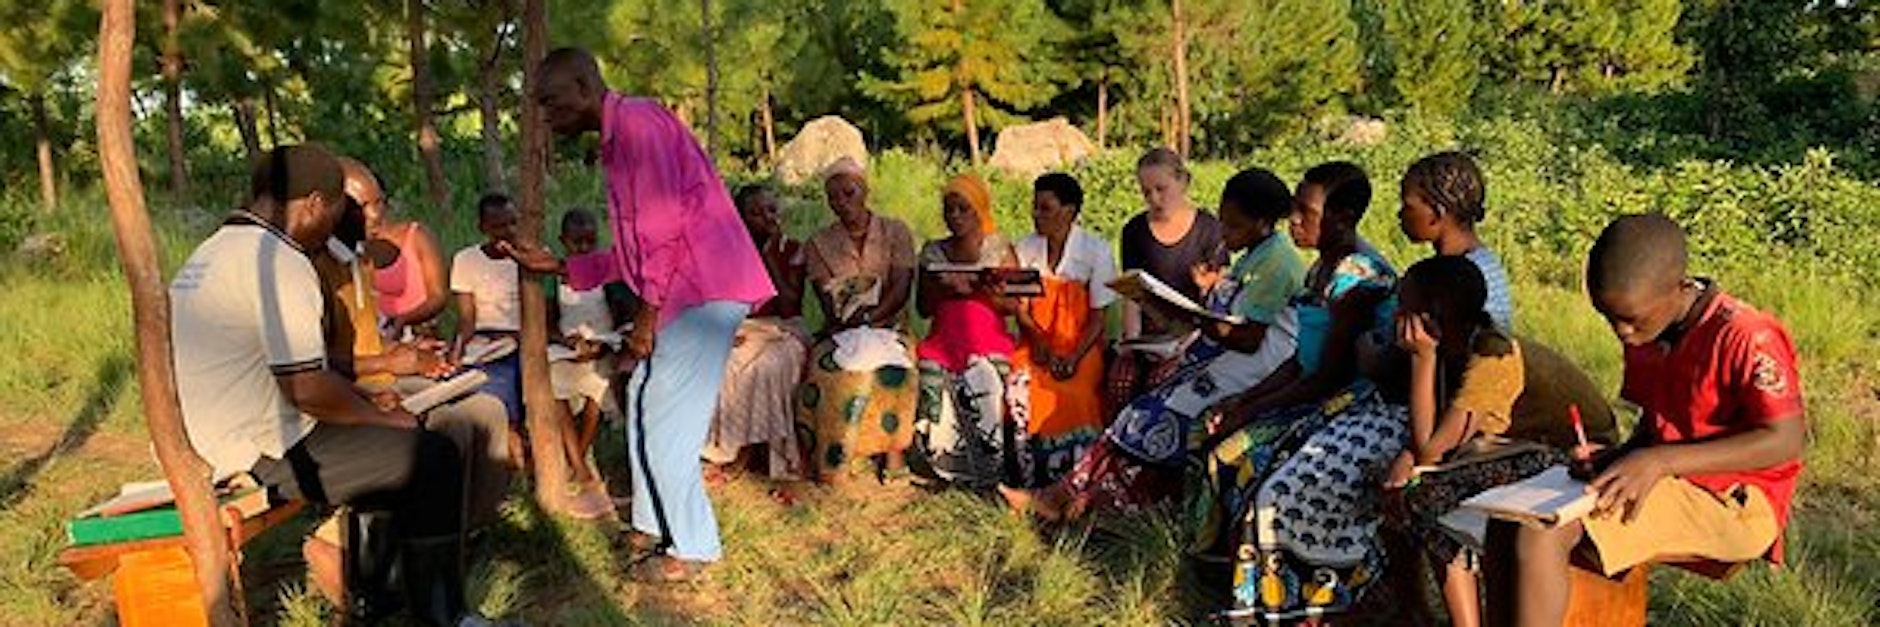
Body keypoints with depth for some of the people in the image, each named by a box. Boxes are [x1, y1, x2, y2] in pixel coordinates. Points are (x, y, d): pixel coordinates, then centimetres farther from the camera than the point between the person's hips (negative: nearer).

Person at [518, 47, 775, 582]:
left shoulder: (636, 121, -10)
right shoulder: (616, 141, 22)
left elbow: (665, 225, -19)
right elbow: (632, 251, 23)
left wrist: (646, 315, -15)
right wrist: (556, 267, 21)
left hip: (704, 288, -10)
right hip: (683, 292, 10)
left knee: (662, 418, -6)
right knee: (647, 403, 15)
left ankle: (690, 548, 6)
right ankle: (658, 525, 27)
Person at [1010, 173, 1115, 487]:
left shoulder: (1096, 249, -2)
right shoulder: (1026, 248, 8)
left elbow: (1098, 315, -3)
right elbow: (1020, 308, 8)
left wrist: (1074, 358, -17)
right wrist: (1038, 344, -11)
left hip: (1081, 343, -3)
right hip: (1036, 342, 3)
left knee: (1072, 393, -30)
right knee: (1023, 388, -25)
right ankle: (1030, 481, -13)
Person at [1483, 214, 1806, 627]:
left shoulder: (1743, 337, -16)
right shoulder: (1645, 336, 9)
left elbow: (1787, 441, -18)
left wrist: (1659, 461, -24)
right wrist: (1616, 459, 0)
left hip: (1733, 504, -8)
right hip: (1664, 485, 8)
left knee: (1542, 533, -27)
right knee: (1508, 525, -10)